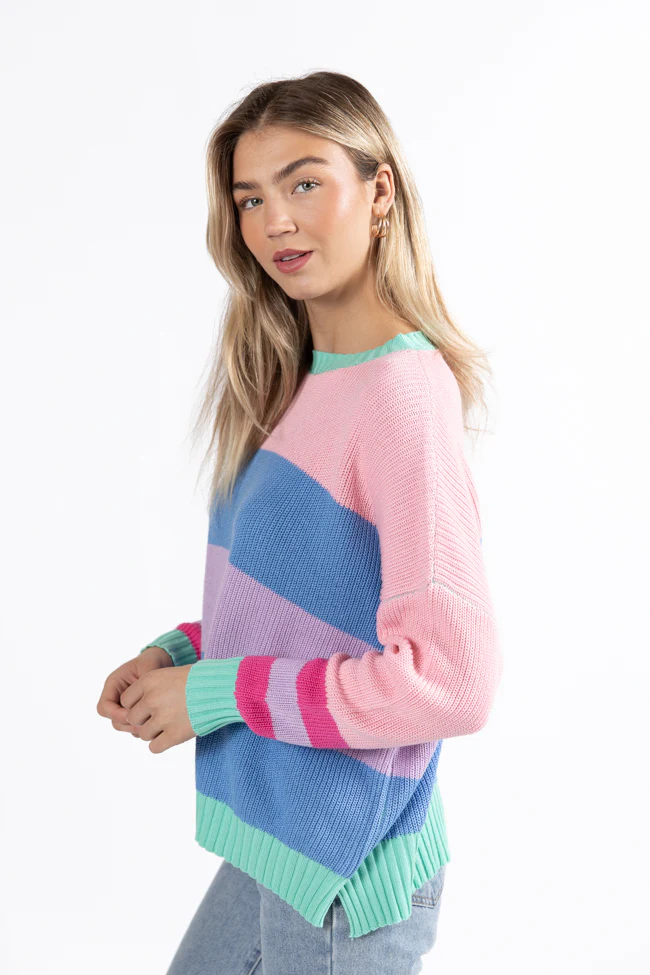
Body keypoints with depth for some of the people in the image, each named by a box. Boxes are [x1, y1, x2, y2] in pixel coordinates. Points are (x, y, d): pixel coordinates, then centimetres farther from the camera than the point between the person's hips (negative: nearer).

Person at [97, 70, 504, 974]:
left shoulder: (404, 391, -22)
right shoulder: (294, 383, 4)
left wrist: (224, 691, -19)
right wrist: (182, 652, 0)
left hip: (344, 874, -8)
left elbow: (454, 679, -26)